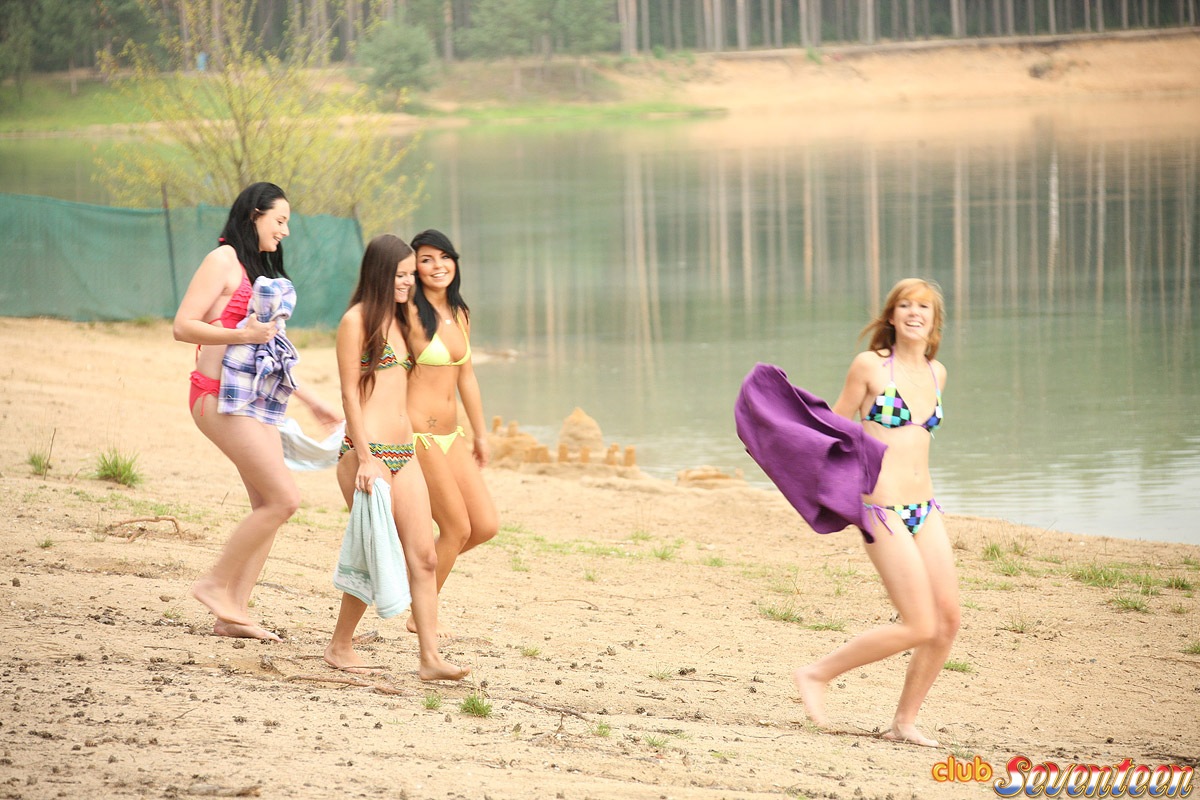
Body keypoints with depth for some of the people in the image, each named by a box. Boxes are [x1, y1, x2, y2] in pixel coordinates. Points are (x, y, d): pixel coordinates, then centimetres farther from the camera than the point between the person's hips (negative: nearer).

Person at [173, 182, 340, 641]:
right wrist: (243, 334, -24)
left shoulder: (261, 270, 20)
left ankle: (234, 612, 3)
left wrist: (309, 400, 25)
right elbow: (183, 327, -14)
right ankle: (216, 583, -3)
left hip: (256, 401, 9)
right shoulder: (224, 260, -6)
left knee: (267, 507, 2)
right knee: (284, 499, -14)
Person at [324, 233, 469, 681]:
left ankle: (431, 659, -3)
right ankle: (340, 648, 12)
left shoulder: (398, 321, 18)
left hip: (404, 453, 8)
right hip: (367, 451, -8)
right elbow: (350, 394, -9)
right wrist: (365, 458, -15)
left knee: (423, 558, -1)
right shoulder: (357, 320, -5)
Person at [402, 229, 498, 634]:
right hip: (417, 432, -8)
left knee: (486, 525, 3)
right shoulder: (410, 313, -12)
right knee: (458, 529, -3)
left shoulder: (460, 314, 11)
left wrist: (480, 434, 22)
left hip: (451, 434, 8)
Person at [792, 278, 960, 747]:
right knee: (920, 627, -11)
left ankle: (905, 722, 14)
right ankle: (816, 674, 3)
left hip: (925, 510, 7)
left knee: (949, 620, 0)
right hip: (883, 513, -7)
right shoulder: (870, 365, -5)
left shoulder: (936, 373, 12)